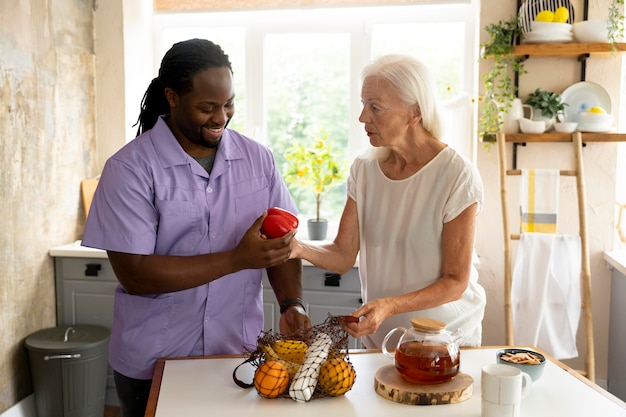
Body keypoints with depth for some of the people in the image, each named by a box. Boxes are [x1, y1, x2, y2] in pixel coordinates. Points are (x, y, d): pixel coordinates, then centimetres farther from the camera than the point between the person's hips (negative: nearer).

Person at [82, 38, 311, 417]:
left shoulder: (258, 158, -1)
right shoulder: (130, 168, -12)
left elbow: (281, 243, 3)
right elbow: (135, 275, -18)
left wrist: (292, 304, -15)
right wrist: (238, 259, -22)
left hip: (240, 354, 3)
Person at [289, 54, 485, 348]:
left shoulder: (457, 176, -20)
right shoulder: (364, 169, -5)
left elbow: (455, 281, -17)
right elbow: (343, 256, -7)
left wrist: (390, 306, -31)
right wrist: (301, 248, -27)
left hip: (446, 335, -4)